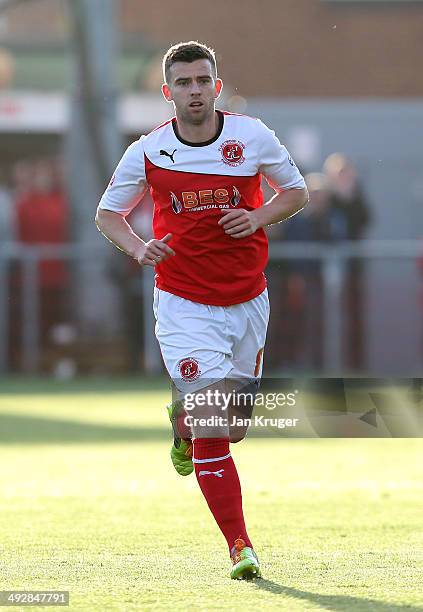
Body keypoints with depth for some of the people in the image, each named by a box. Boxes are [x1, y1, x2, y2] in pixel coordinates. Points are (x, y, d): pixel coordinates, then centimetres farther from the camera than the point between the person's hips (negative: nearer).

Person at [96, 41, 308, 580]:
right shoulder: (147, 152, -6)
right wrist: (139, 248, -13)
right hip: (184, 306, -3)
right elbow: (107, 213, 7)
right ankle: (239, 545, -5)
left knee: (231, 429, 12)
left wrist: (258, 218, -11)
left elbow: (296, 191, 9)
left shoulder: (253, 136, -4)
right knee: (212, 430, -14)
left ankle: (183, 424, 47)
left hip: (247, 301, 3)